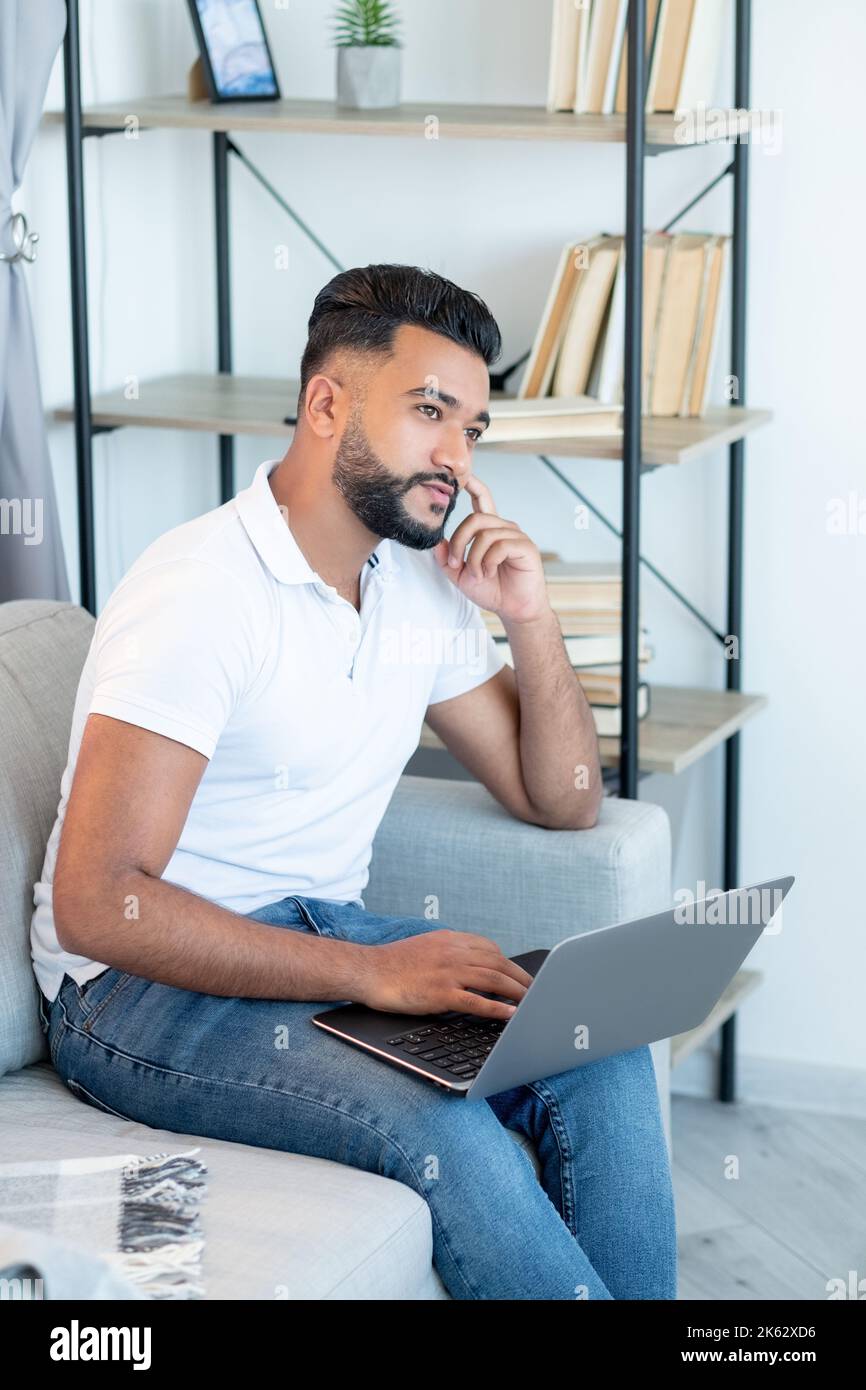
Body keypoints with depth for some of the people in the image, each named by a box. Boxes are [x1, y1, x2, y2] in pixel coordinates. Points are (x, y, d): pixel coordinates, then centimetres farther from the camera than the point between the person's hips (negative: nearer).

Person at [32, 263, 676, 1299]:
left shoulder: (423, 585, 7)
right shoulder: (202, 591, -19)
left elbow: (562, 804, 13)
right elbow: (97, 903, -25)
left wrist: (530, 620, -4)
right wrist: (370, 973, -29)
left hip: (322, 936, 8)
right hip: (144, 981, -7)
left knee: (601, 1053, -16)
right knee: (438, 1124, -31)